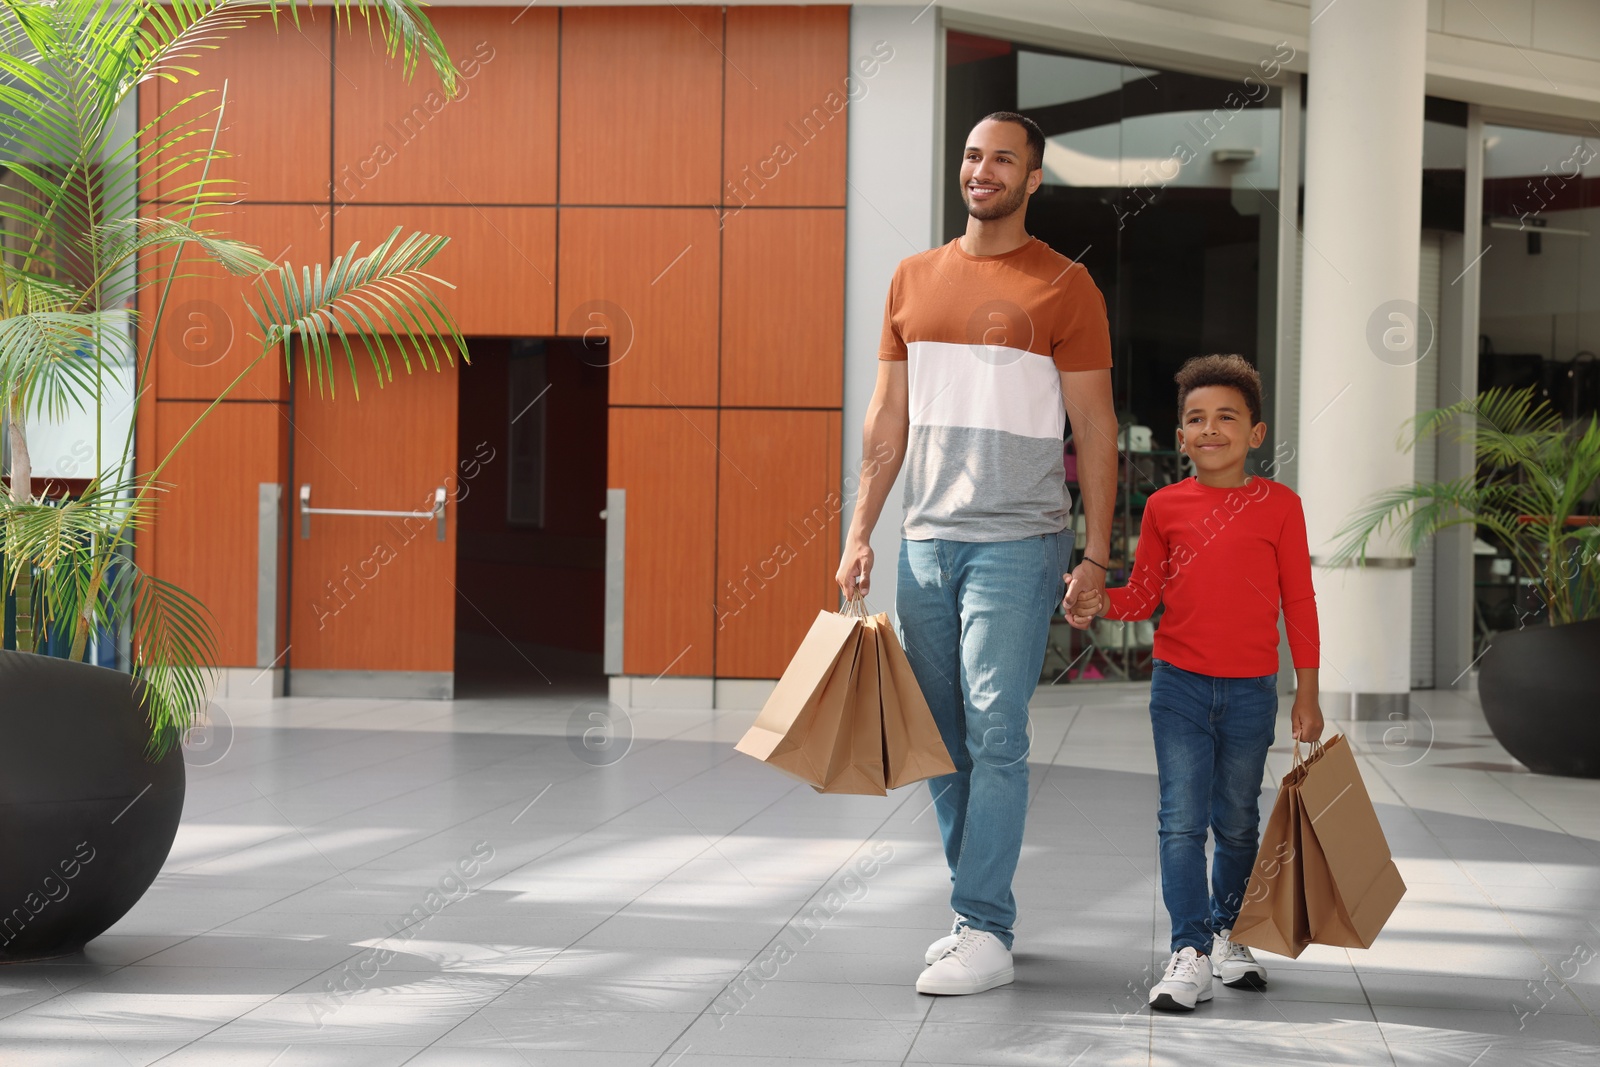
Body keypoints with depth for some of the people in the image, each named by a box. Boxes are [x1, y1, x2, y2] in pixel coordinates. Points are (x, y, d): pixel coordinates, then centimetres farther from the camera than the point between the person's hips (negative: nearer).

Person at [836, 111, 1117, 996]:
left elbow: (1094, 426, -2)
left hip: (1017, 543, -5)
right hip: (925, 541, 5)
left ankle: (985, 934, -5)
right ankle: (978, 908, 20)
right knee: (941, 740, 8)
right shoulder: (914, 279, 13)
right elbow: (888, 417, 15)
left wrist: (1096, 552, -7)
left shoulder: (1063, 286, -1)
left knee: (993, 735, -9)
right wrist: (859, 532, 9)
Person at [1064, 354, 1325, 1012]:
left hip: (1251, 690, 0)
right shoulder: (1165, 506, 2)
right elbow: (1145, 593, 9)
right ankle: (1190, 954, -4)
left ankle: (1226, 934, 31)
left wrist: (1307, 691, 1)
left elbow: (1299, 601, 1)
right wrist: (1099, 602, -12)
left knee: (1237, 823, 12)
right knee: (1182, 820, -5)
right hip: (1179, 685, 0)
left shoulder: (1278, 505, -2)